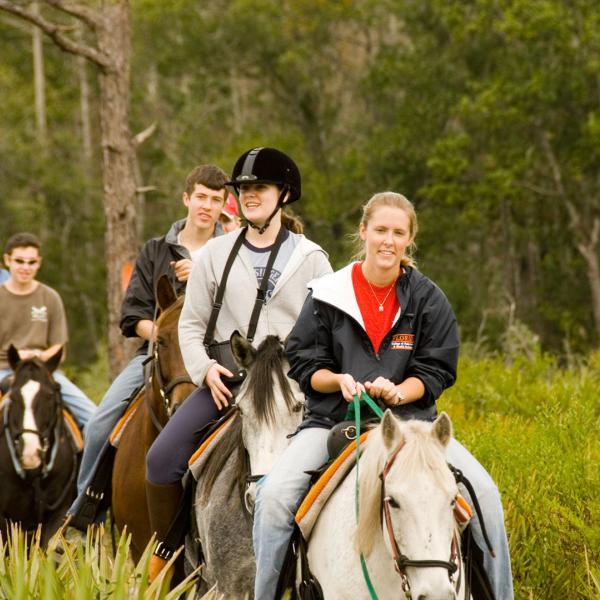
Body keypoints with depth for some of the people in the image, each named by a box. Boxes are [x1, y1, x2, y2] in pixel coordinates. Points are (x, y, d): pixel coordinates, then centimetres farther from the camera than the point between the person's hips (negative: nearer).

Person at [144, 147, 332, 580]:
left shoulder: (311, 259, 6)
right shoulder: (216, 254, 11)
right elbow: (191, 323, 12)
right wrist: (205, 368, -6)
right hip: (224, 380, 2)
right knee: (162, 459, -15)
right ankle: (165, 554, -1)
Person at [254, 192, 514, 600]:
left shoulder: (428, 298, 3)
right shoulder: (328, 295, 1)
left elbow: (437, 370, 2)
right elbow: (303, 364, 4)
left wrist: (397, 392, -18)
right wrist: (339, 381, -17)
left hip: (409, 415, 1)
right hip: (334, 418, -1)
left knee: (484, 492, -17)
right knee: (274, 495, -25)